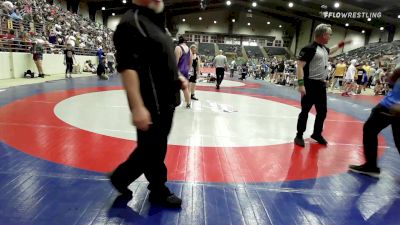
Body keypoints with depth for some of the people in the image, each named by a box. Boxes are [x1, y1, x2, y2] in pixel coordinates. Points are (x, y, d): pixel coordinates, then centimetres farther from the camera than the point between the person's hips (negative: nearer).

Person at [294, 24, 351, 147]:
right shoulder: (309, 48, -15)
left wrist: (340, 45, 33)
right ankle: (299, 136, 12)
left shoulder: (324, 48, 12)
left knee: (322, 111, 13)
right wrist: (301, 84, -27)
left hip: (321, 84, 8)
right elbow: (300, 66, -20)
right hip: (310, 84, -8)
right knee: (305, 111, 0)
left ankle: (317, 134, 29)